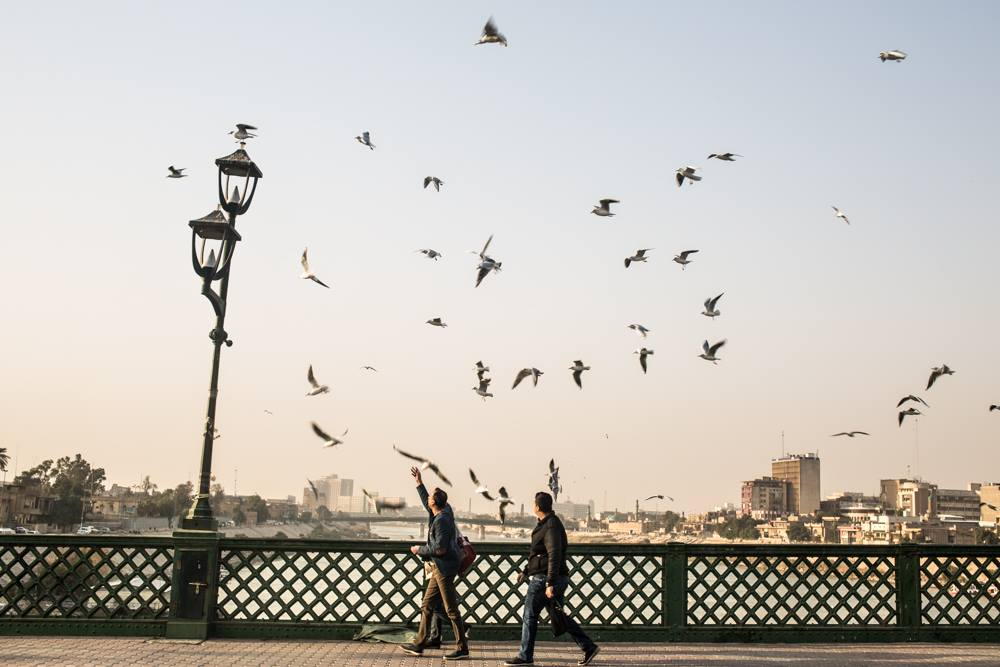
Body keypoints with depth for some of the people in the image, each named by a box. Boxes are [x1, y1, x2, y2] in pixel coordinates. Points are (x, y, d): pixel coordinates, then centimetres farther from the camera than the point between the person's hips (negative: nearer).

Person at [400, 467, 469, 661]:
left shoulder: (441, 520, -20)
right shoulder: (444, 511, 7)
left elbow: (440, 549, -24)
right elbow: (427, 505, 30)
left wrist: (420, 550, -10)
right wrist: (419, 483, 31)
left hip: (444, 568, -10)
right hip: (439, 568, 10)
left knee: (451, 609, -5)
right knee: (427, 606, 14)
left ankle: (462, 648, 0)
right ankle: (419, 644, 21)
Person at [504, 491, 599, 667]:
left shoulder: (551, 527, -17)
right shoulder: (546, 524, 15)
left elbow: (554, 556, -23)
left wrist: (550, 584, -26)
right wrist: (526, 571, 28)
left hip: (543, 579, -10)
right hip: (540, 577, 10)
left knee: (529, 617, 1)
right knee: (558, 617, 12)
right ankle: (589, 647, 11)